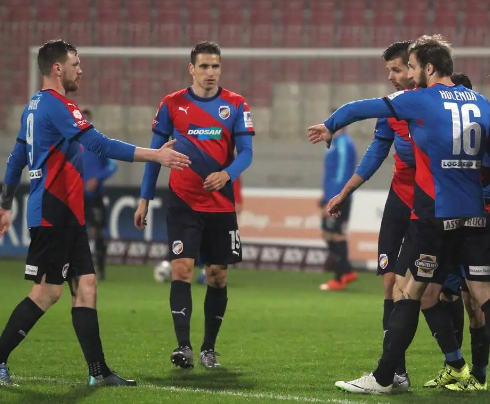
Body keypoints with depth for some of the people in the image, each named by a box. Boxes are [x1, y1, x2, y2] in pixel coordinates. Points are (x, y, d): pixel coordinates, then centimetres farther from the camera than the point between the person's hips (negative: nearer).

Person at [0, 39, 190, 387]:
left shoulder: (35, 106, 16)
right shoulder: (56, 106, -14)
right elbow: (99, 145, -23)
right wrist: (155, 155, -23)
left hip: (64, 215, 10)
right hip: (54, 212, -10)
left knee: (85, 287, 5)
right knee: (47, 292, -5)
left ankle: (98, 371, 3)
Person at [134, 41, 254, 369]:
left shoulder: (236, 106, 1)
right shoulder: (172, 105, 1)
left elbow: (245, 153, -3)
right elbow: (155, 153, 7)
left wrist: (226, 174, -24)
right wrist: (145, 199, 5)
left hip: (221, 204, 1)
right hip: (183, 203, -1)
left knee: (218, 277, 6)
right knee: (182, 270, -14)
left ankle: (209, 348, 18)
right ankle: (184, 347, -17)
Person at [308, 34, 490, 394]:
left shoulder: (418, 101, -3)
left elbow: (361, 108, 9)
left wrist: (330, 127, 27)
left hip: (436, 214, -4)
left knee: (411, 291, 5)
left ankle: (383, 378, 9)